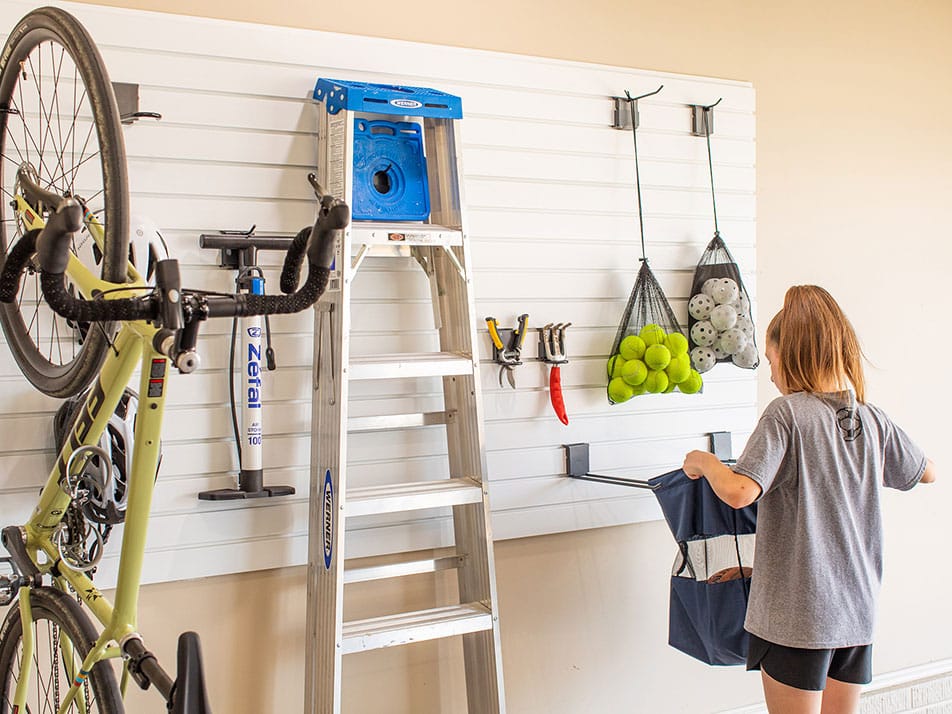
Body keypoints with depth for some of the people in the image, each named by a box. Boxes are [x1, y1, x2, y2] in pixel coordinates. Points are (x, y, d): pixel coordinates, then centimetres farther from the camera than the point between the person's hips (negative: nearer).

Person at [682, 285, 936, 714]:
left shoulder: (787, 412, -15)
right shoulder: (873, 420, 2)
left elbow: (739, 492, -25)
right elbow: (927, 473, 20)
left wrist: (703, 462, -6)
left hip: (796, 615, -5)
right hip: (856, 611, 6)